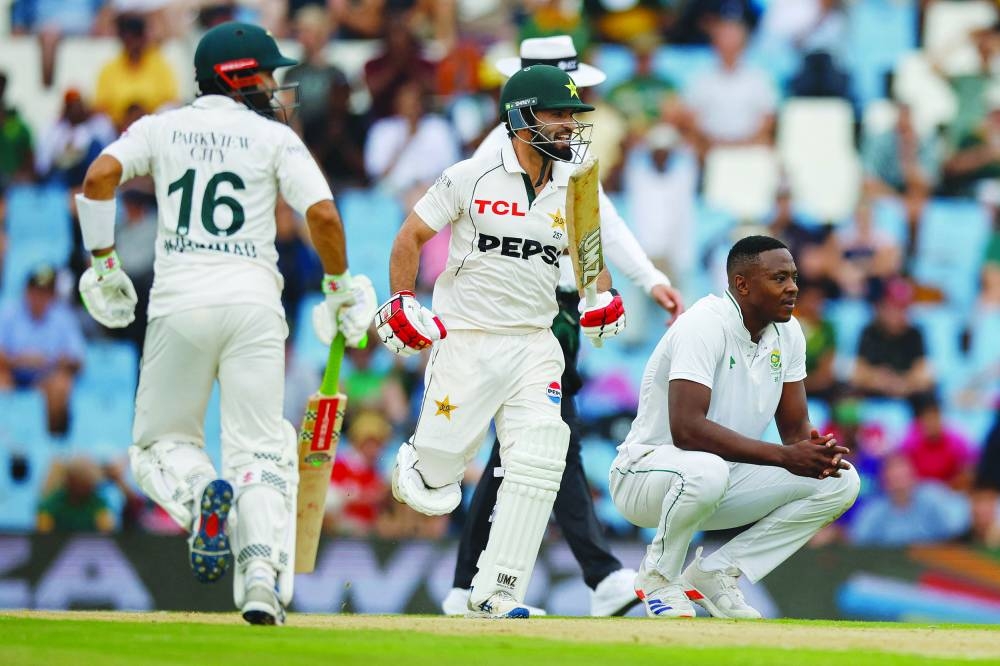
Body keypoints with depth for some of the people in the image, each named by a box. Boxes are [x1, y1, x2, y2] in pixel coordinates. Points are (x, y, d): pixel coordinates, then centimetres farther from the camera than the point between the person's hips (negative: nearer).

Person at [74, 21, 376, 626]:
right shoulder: (275, 137, 6)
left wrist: (103, 265, 4)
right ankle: (262, 572, -19)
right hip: (254, 303, -1)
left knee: (160, 441, 15)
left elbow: (100, 177, -4)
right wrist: (340, 287, 9)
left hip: (179, 303, 1)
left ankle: (199, 493, -19)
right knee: (259, 453, 3)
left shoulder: (162, 128, 12)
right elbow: (323, 215, -6)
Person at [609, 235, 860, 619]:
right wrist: (784, 457, -34)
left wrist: (816, 450, -19)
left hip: (725, 477, 8)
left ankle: (717, 574, -1)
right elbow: (686, 428, -34)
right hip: (647, 470, -8)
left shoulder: (787, 332, 2)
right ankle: (658, 576, -12)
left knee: (840, 482, -8)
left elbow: (795, 425, 7)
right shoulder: (705, 325, -23)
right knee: (705, 469, -42)